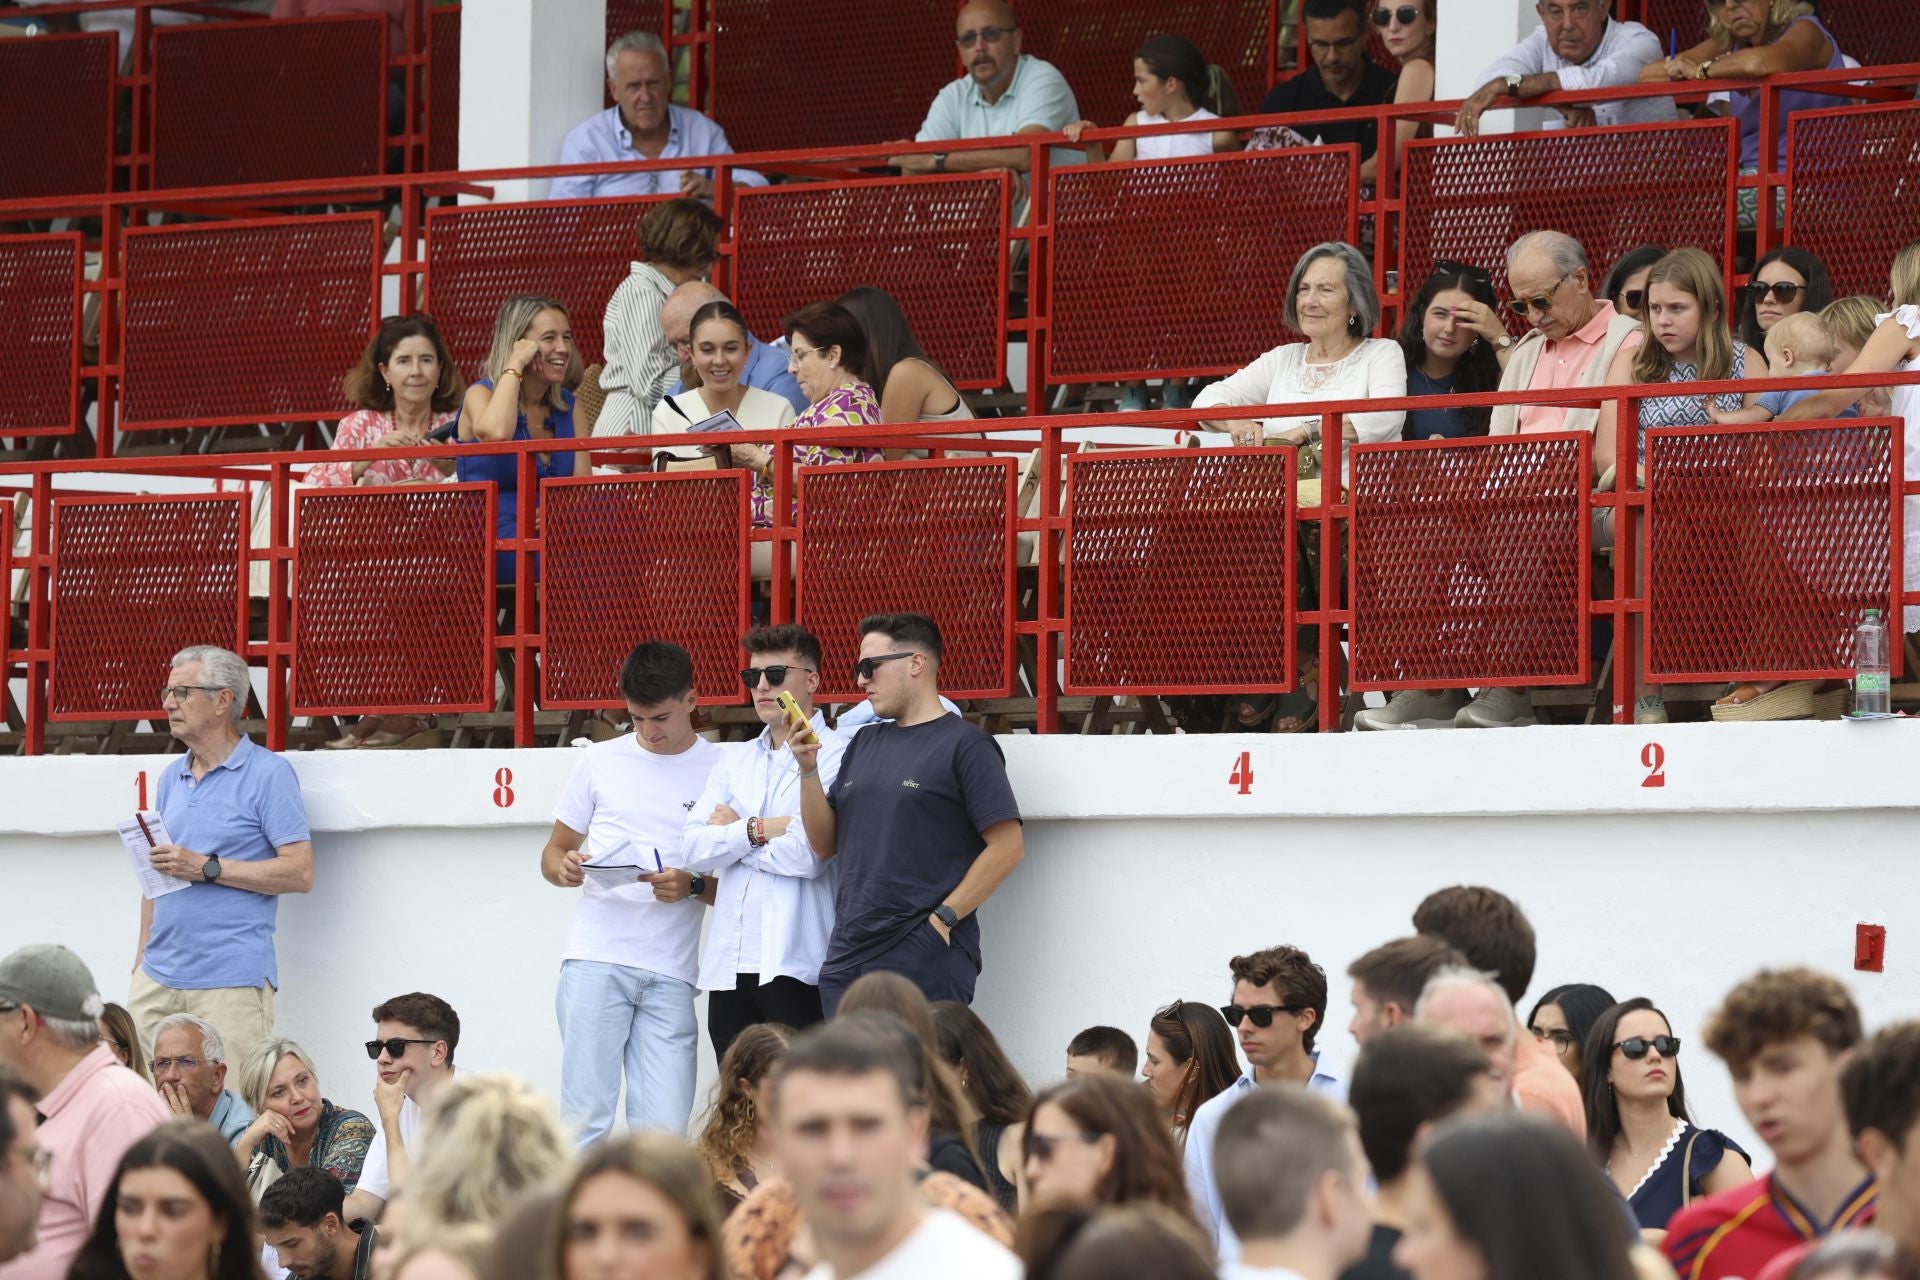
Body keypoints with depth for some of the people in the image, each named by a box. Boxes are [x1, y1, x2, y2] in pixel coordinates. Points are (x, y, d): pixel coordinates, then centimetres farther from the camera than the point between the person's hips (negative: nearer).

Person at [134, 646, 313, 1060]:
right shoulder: (172, 777, 18)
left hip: (232, 982, -6)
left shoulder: (268, 774, -4)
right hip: (159, 976, 6)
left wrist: (206, 868, -15)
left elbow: (300, 873, -11)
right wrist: (143, 954, 16)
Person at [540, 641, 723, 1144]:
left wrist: (693, 888, -13)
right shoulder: (601, 761, 13)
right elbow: (553, 852, 20)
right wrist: (564, 868, -3)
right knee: (586, 1120, -6)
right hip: (596, 957, 1)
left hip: (672, 971, -1)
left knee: (663, 1132, -7)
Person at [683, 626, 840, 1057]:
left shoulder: (834, 756, -4)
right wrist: (759, 830, -7)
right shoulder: (732, 761, 18)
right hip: (730, 965, 7)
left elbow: (809, 854, -15)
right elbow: (694, 849, 7)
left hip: (794, 967, -7)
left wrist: (733, 834, -1)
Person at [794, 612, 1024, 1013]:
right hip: (847, 962, 7)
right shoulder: (864, 744, 19)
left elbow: (1007, 848, -10)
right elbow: (824, 844, 16)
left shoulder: (966, 745, -4)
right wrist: (808, 770, 3)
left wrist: (942, 919, -13)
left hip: (925, 964, -7)